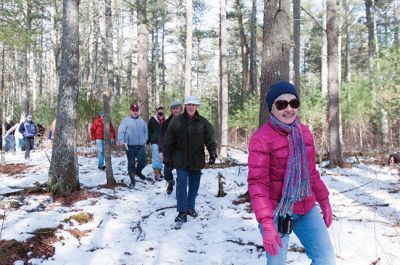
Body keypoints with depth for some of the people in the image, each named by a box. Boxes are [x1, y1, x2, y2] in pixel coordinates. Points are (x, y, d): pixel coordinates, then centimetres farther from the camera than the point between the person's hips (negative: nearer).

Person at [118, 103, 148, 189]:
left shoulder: (141, 121, 13)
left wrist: (145, 140, 10)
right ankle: (132, 181, 12)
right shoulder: (126, 121, 1)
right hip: (130, 146, -3)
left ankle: (138, 171, 34)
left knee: (142, 162, 2)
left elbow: (145, 131, 20)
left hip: (141, 145, 3)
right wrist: (121, 141, -22)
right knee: (131, 163, 3)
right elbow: (121, 131, -7)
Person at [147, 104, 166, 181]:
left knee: (161, 158, 11)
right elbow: (149, 131, -2)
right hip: (155, 142, -4)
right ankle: (156, 174, -3)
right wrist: (148, 141, -7)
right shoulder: (152, 120, -1)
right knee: (156, 158, -5)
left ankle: (159, 172, 21)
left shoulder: (165, 120, 9)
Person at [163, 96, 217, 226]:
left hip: (197, 160, 2)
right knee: (182, 185, -6)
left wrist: (213, 152, -16)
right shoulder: (176, 121, -5)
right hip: (181, 160, -2)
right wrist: (167, 158, -1)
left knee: (194, 185, 13)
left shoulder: (203, 122, -2)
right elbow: (168, 141, 0)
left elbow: (210, 139, 0)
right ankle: (182, 212, -1)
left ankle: (190, 207, 30)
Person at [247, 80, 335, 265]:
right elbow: (257, 183, -19)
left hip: (306, 209, 6)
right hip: (276, 211, -6)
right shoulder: (262, 138, -16)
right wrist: (266, 224, -23)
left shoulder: (304, 132, 5)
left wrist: (324, 201, 16)